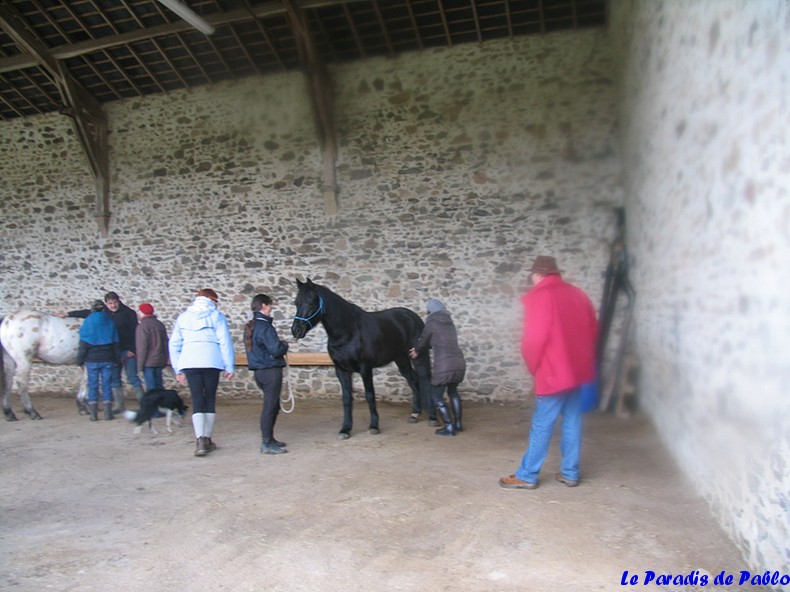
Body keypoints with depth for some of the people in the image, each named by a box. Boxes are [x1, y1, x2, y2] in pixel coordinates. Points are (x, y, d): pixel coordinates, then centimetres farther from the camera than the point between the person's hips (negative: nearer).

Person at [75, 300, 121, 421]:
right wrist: (117, 359, 13)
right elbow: (116, 343, 6)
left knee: (93, 385, 5)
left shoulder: (88, 323, -5)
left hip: (92, 360, -2)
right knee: (106, 385, 6)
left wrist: (80, 361, 1)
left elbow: (83, 344, -6)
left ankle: (94, 414, 6)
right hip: (108, 360, 2)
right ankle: (108, 413, 6)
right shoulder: (110, 323, 4)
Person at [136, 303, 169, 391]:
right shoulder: (160, 324, 10)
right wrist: (165, 360, 20)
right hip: (160, 361, 7)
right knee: (159, 385, 14)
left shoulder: (142, 326, -12)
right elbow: (165, 343, 15)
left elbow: (142, 346, -15)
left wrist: (140, 363, -9)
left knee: (151, 387, -4)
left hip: (148, 362, -7)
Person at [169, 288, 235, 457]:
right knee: (210, 399, 9)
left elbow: (174, 343, 16)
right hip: (211, 361, -2)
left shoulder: (183, 316, 15)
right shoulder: (216, 316, 4)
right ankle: (207, 439, 15)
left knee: (197, 399, 1)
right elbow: (225, 342, -1)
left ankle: (200, 440, -14)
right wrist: (230, 366, 2)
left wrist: (178, 369, 20)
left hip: (189, 362, 2)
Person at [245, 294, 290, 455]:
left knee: (273, 406, 19)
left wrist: (279, 344, 14)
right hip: (271, 371, -9)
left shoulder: (250, 327, 12)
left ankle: (269, 439, 27)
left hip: (259, 371, 9)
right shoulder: (265, 327, -17)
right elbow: (276, 350, -22)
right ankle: (266, 444, 4)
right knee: (270, 406, -2)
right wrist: (284, 345, -2)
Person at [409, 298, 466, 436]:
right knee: (453, 391, 27)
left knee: (436, 397, 9)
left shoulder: (431, 324, -1)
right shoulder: (450, 324, 17)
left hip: (443, 365, -7)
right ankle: (458, 423, 28)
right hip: (459, 362, 7)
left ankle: (449, 427, 6)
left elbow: (423, 341, 11)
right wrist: (419, 349, 35)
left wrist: (417, 351, 33)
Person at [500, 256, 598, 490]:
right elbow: (593, 331, 16)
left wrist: (534, 368, -2)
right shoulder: (578, 294, 10)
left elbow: (534, 338, -17)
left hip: (554, 372, -7)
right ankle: (570, 473, 20)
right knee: (572, 422, 13)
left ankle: (527, 476, 5)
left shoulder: (540, 296, -11)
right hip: (577, 369, 7)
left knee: (541, 425, -2)